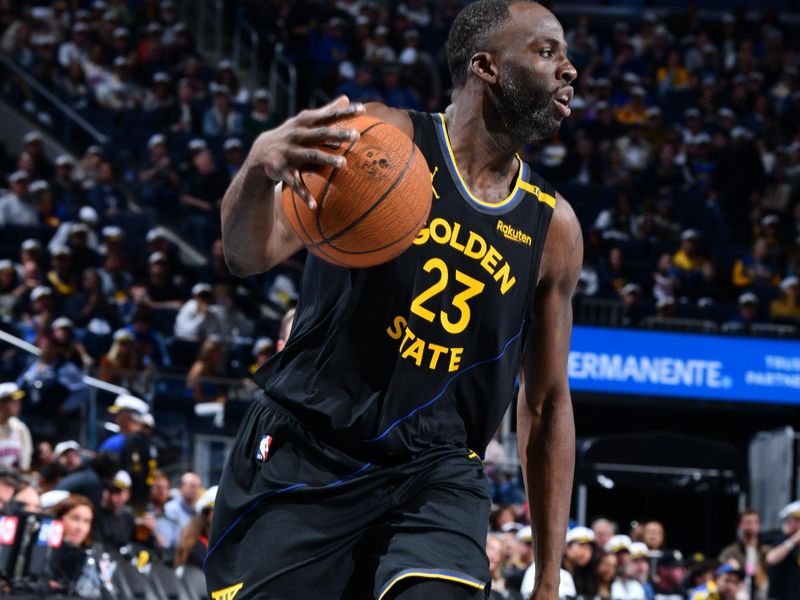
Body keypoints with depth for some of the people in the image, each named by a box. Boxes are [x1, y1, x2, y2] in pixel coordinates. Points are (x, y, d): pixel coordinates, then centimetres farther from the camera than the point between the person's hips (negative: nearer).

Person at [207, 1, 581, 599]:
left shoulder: (553, 227, 5)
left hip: (434, 476, 2)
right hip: (302, 457, -2)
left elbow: (547, 407, 11)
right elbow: (251, 255, -17)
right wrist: (260, 166, -41)